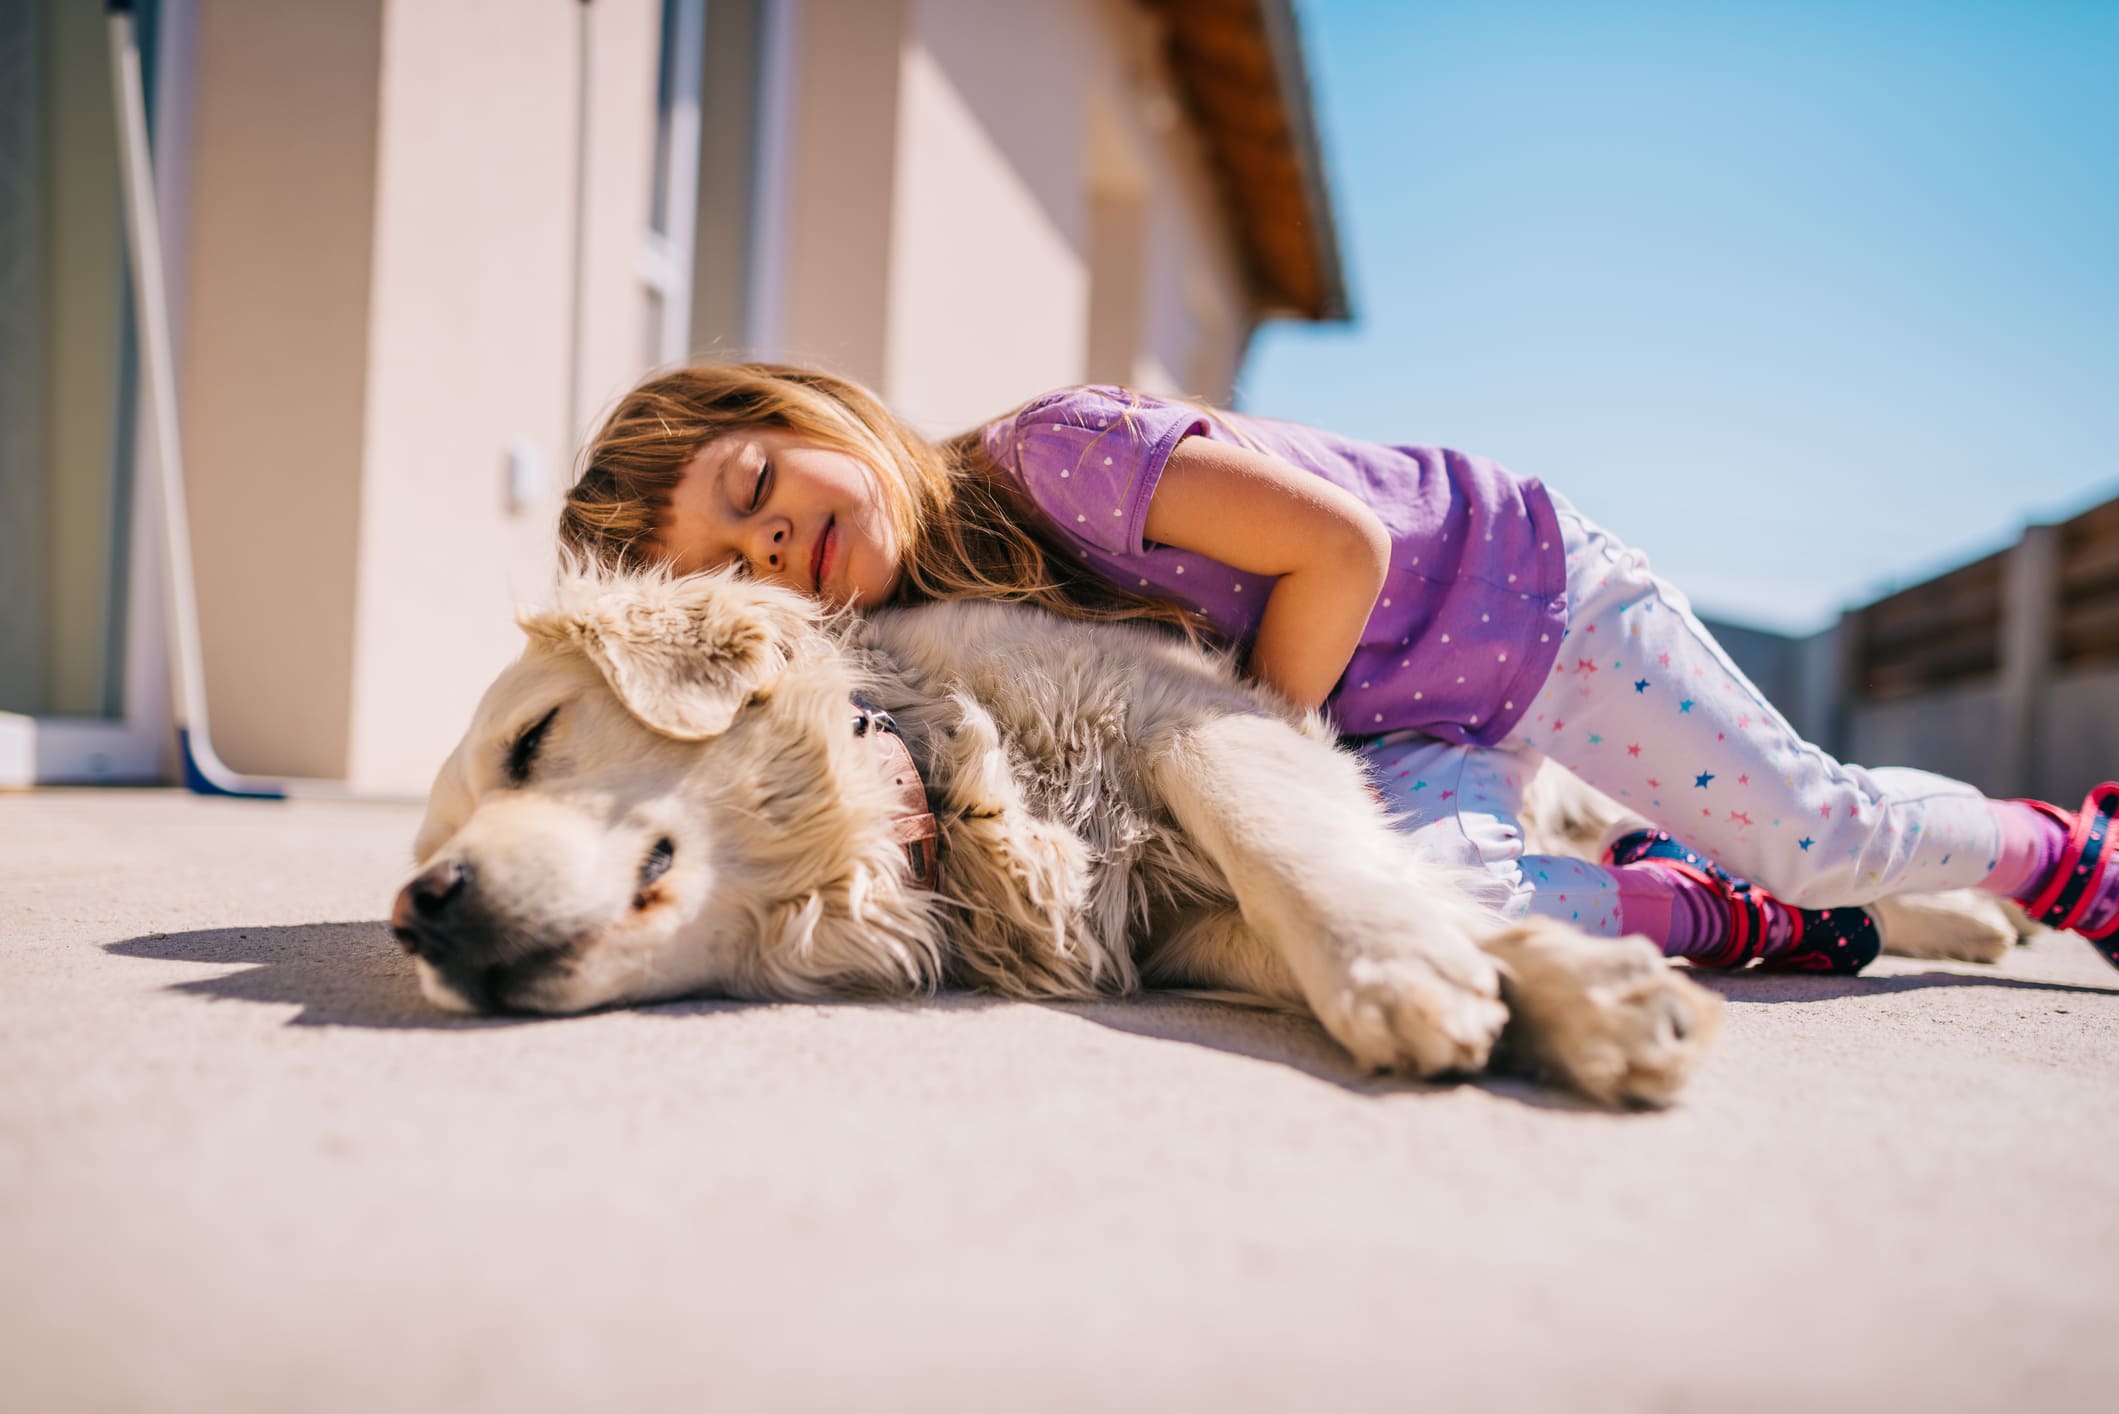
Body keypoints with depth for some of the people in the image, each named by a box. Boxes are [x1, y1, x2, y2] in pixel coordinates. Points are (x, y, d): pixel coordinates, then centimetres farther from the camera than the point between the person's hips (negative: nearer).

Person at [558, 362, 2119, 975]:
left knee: (1825, 831, 2)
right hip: (1394, 725, 5)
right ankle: (1726, 911, 6)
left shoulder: (1047, 452, -29)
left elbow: (1342, 551, -28)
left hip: (1532, 594, -4)